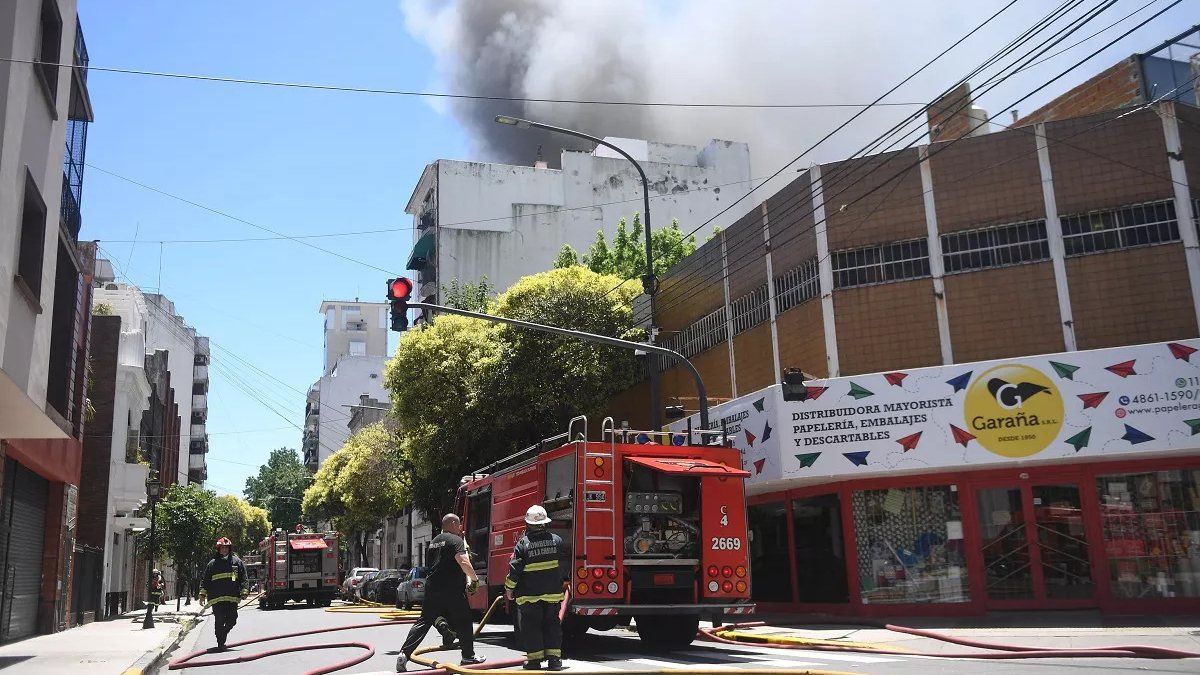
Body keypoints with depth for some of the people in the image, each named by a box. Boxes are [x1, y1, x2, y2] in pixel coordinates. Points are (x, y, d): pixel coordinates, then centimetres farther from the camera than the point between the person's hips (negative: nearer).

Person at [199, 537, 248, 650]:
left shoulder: (236, 561, 9)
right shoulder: (213, 563, 7)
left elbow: (243, 578, 10)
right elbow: (205, 579, 11)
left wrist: (243, 592, 3)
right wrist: (202, 593, 5)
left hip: (232, 597, 1)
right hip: (216, 598, -1)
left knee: (232, 620, 0)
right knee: (219, 621, -3)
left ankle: (223, 634, 27)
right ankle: (220, 643, 6)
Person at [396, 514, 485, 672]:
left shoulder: (434, 541, 20)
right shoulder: (455, 540, -7)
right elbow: (464, 562, -21)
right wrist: (475, 579, -6)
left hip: (432, 588, 7)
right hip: (452, 590, -7)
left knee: (424, 622, 6)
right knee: (463, 622, 7)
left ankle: (404, 654, -5)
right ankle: (468, 657, 15)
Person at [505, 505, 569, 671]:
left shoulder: (523, 543, -11)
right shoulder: (556, 540, 0)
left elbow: (514, 569, -10)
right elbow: (565, 564, 8)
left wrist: (509, 589, 2)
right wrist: (565, 582, 24)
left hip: (530, 595, -3)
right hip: (553, 593, 3)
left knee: (531, 626, 6)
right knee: (552, 625, 10)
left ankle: (534, 660, 6)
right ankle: (554, 659, 6)